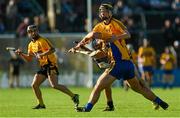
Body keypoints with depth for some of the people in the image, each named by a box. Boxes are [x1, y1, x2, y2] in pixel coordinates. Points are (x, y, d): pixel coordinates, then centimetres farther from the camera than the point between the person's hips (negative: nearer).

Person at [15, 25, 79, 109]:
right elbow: (29, 59, 23)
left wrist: (42, 54, -32)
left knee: (54, 85, -22)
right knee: (34, 85, 3)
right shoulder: (31, 45, 16)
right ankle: (41, 104, 14)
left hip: (51, 65, -9)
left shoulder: (42, 41, -9)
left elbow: (52, 49, -22)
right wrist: (21, 54, 8)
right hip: (43, 67, 9)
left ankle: (74, 96, -19)